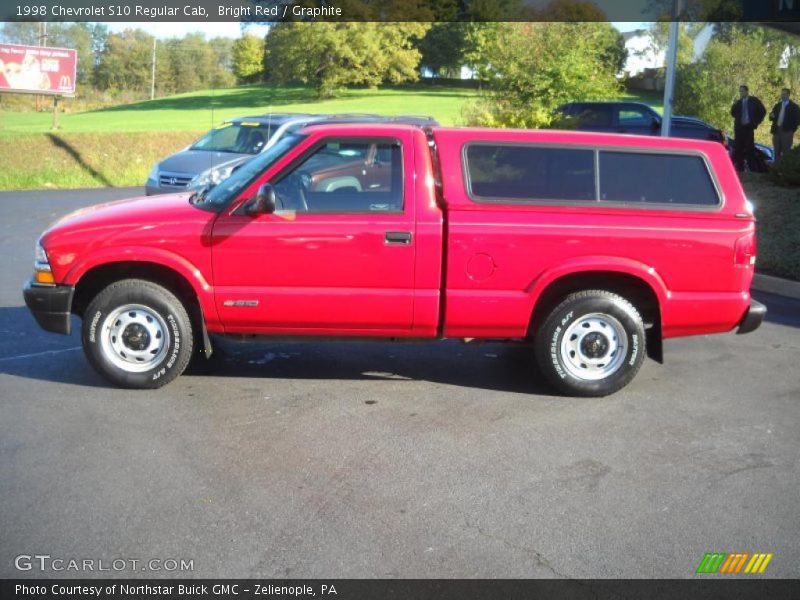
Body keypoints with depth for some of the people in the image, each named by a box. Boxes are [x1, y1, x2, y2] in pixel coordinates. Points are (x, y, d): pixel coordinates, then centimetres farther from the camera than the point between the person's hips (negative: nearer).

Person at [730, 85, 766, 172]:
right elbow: (733, 113, 3)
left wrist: (756, 122, 1)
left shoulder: (754, 100, 5)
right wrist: (737, 102, -7)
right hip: (739, 128, 3)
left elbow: (763, 111, 8)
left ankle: (751, 167, -4)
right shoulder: (738, 102, 13)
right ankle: (739, 167, 5)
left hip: (748, 127, -3)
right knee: (738, 148, 0)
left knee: (749, 148, -6)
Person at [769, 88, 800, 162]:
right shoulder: (777, 106, 16)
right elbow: (772, 118, 17)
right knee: (777, 152, 8)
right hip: (776, 131, 5)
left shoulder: (794, 106, 1)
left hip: (787, 131, -5)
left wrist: (792, 129, -12)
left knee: (786, 152, -6)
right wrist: (772, 116, -6)